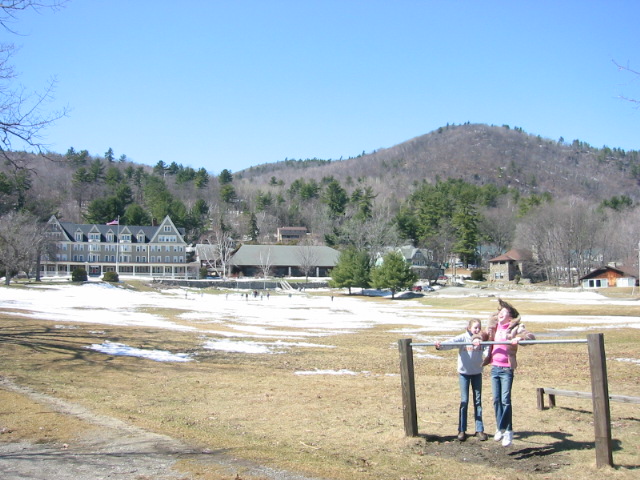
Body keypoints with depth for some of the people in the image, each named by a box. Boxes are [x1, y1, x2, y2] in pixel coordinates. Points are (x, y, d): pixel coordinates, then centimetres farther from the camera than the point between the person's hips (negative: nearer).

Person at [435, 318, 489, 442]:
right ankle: (461, 430, 9)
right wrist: (440, 346, -48)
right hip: (464, 373, -3)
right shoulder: (462, 338, -13)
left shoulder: (481, 339, -3)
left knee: (478, 401, 8)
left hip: (477, 373, 3)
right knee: (464, 401, 1)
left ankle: (479, 430, 15)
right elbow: (451, 343, -28)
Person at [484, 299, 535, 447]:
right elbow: (485, 335, 29)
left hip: (507, 369, -5)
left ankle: (507, 431, -1)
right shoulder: (494, 326, 12)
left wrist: (519, 338, -31)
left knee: (505, 400, -9)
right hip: (495, 367, 5)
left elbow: (531, 336, -14)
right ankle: (501, 428, 17)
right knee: (496, 400, 7)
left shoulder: (516, 328, -3)